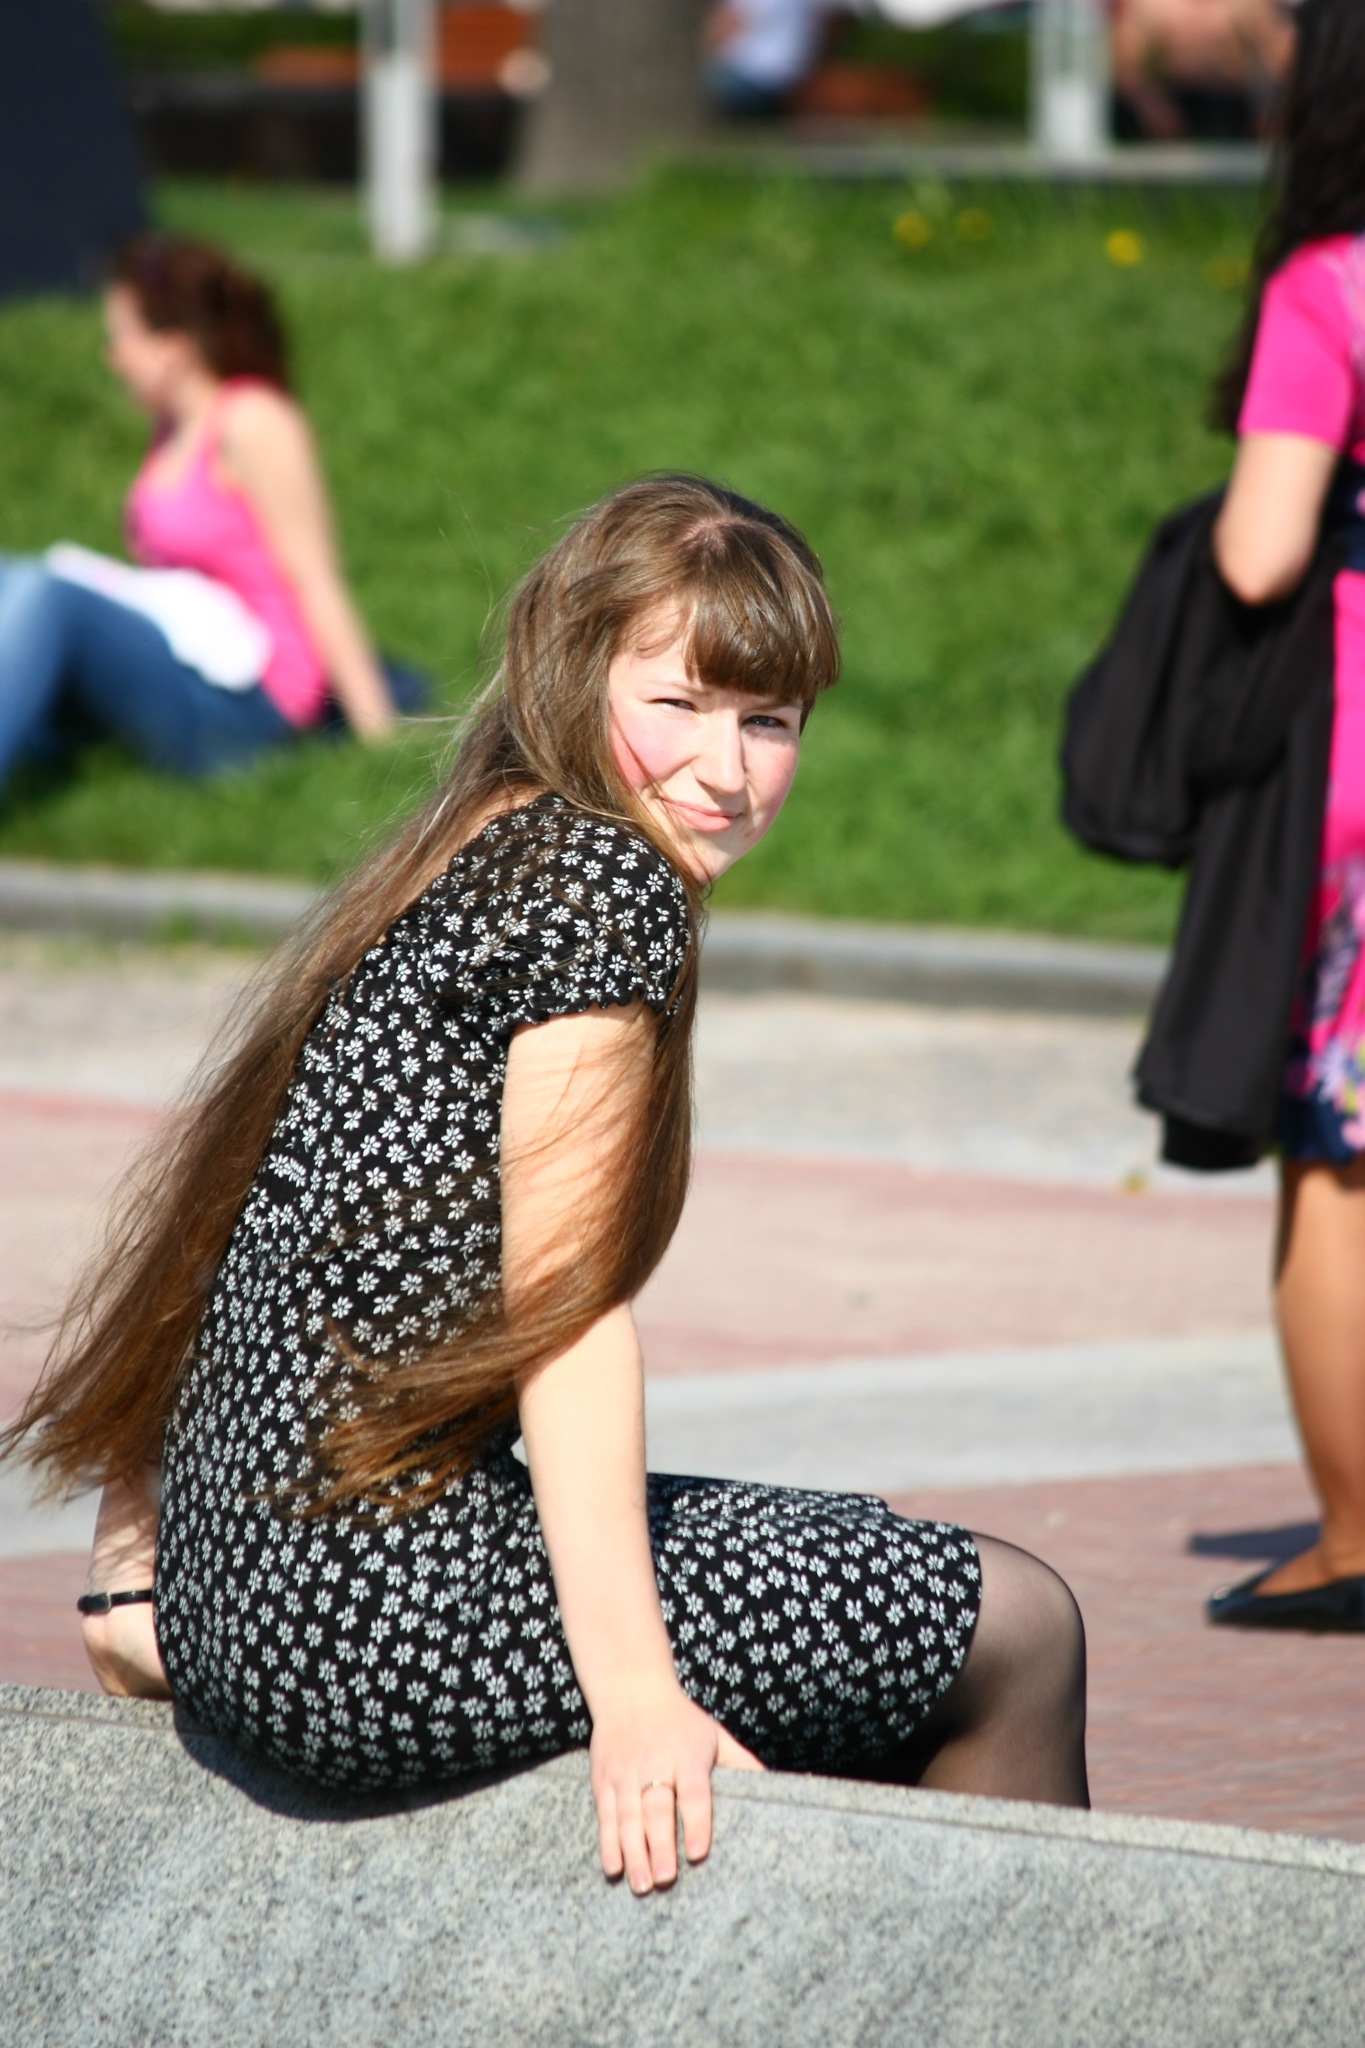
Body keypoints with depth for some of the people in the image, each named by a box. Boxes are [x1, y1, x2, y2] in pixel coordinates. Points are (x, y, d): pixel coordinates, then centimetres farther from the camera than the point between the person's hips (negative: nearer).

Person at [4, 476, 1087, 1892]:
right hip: (389, 1615, -10)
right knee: (1017, 1631, 6)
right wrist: (633, 1688, -21)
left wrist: (133, 1594, 20)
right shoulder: (606, 877, -11)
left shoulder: (450, 869, 16)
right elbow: (561, 1308, -18)